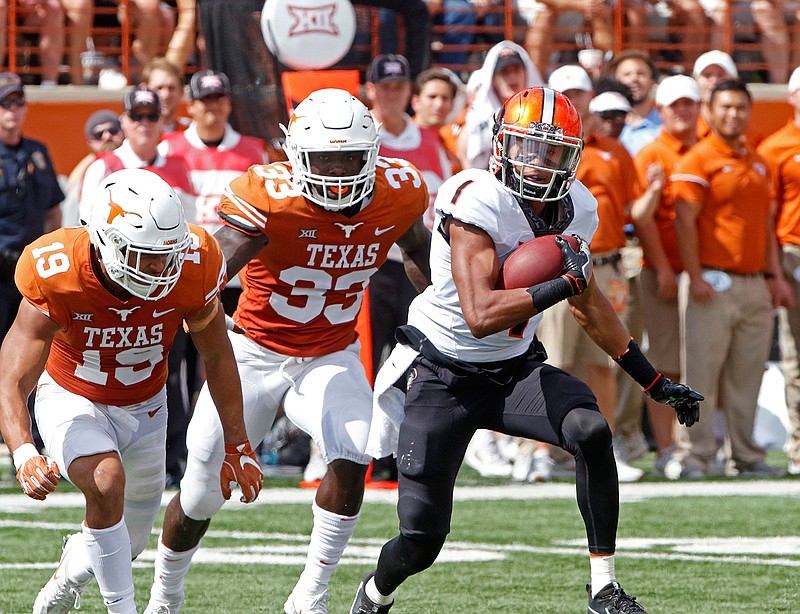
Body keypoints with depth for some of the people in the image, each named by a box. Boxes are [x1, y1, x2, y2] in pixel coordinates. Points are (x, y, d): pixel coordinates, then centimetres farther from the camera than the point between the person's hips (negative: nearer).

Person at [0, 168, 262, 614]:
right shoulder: (58, 280, -35)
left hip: (145, 406, 4)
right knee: (107, 481, -33)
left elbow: (217, 355, -8)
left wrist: (237, 445, -3)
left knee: (129, 543, 15)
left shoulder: (191, 268, -26)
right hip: (73, 401, -4)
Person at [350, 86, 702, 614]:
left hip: (516, 370, 5)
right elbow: (480, 315, -32)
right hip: (445, 376, -5)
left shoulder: (577, 209, -2)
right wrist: (564, 284, -32)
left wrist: (656, 383, 19)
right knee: (422, 539, -6)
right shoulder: (477, 200, -24)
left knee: (591, 430, -26)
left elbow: (590, 304, 15)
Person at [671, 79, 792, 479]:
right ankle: (693, 455, -4)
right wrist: (694, 278, -16)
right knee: (700, 371, -7)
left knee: (747, 375, 8)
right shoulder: (698, 160, -4)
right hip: (714, 283, -7)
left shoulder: (758, 163, 18)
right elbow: (685, 221, -10)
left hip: (756, 284, 7)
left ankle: (744, 456, 13)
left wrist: (774, 276, 15)